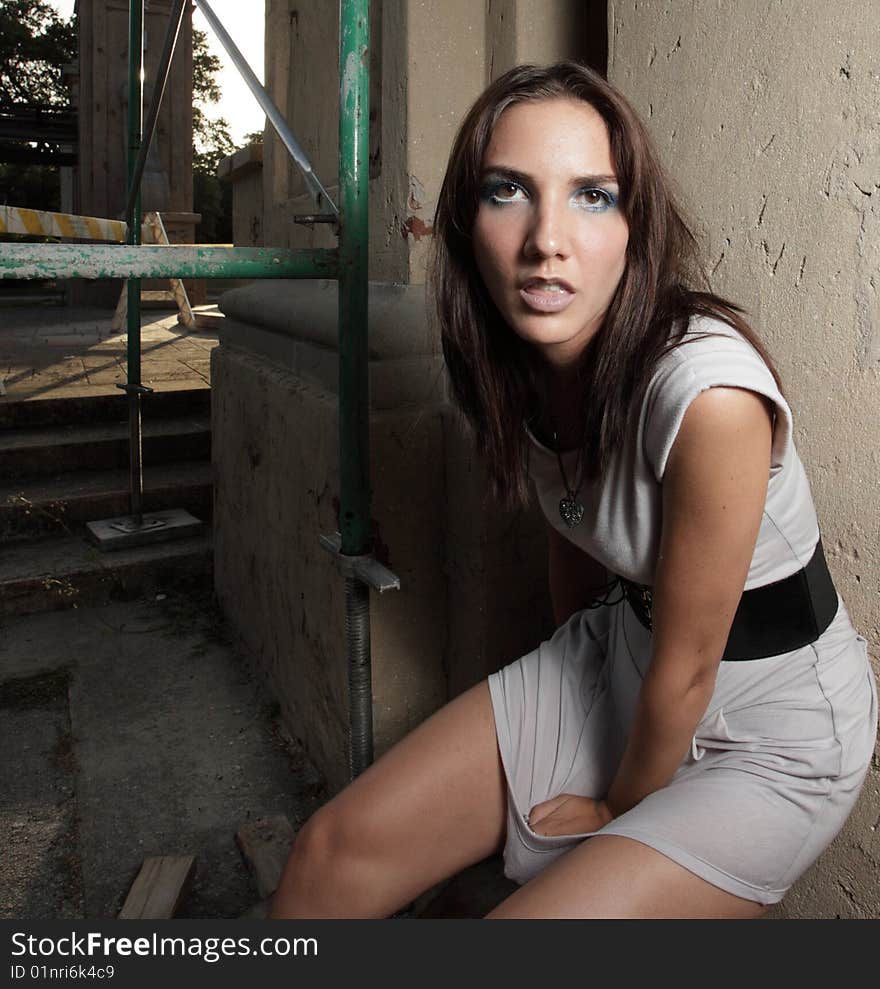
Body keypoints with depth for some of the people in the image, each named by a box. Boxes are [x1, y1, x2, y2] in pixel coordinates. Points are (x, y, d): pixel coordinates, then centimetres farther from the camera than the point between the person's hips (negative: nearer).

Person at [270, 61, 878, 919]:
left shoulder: (706, 391, -32)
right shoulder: (517, 360, -9)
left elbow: (685, 672, -20)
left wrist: (619, 809, -3)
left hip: (769, 728, -5)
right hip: (615, 653, 6)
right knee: (330, 855, -1)